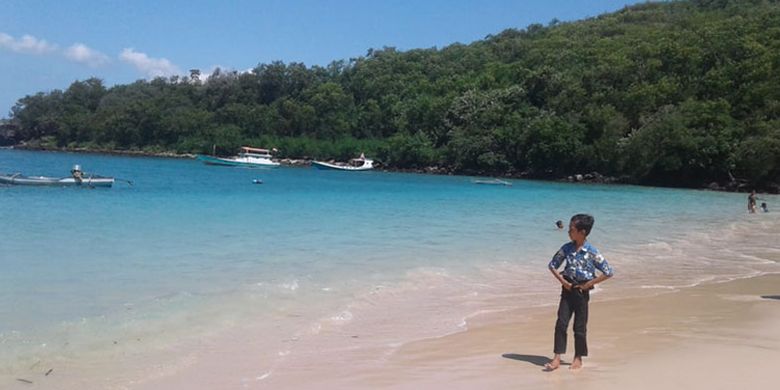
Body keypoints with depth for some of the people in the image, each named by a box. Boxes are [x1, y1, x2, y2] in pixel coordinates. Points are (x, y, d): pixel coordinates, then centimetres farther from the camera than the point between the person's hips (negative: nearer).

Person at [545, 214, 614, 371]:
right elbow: (552, 265, 9)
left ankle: (578, 358, 22)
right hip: (567, 289, 3)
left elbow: (608, 272, -10)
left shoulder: (592, 252, -12)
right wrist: (562, 281, -4)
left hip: (582, 291, -3)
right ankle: (557, 358, 1)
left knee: (580, 327, 6)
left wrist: (589, 284, -11)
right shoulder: (566, 248, -1)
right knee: (561, 323, -3)